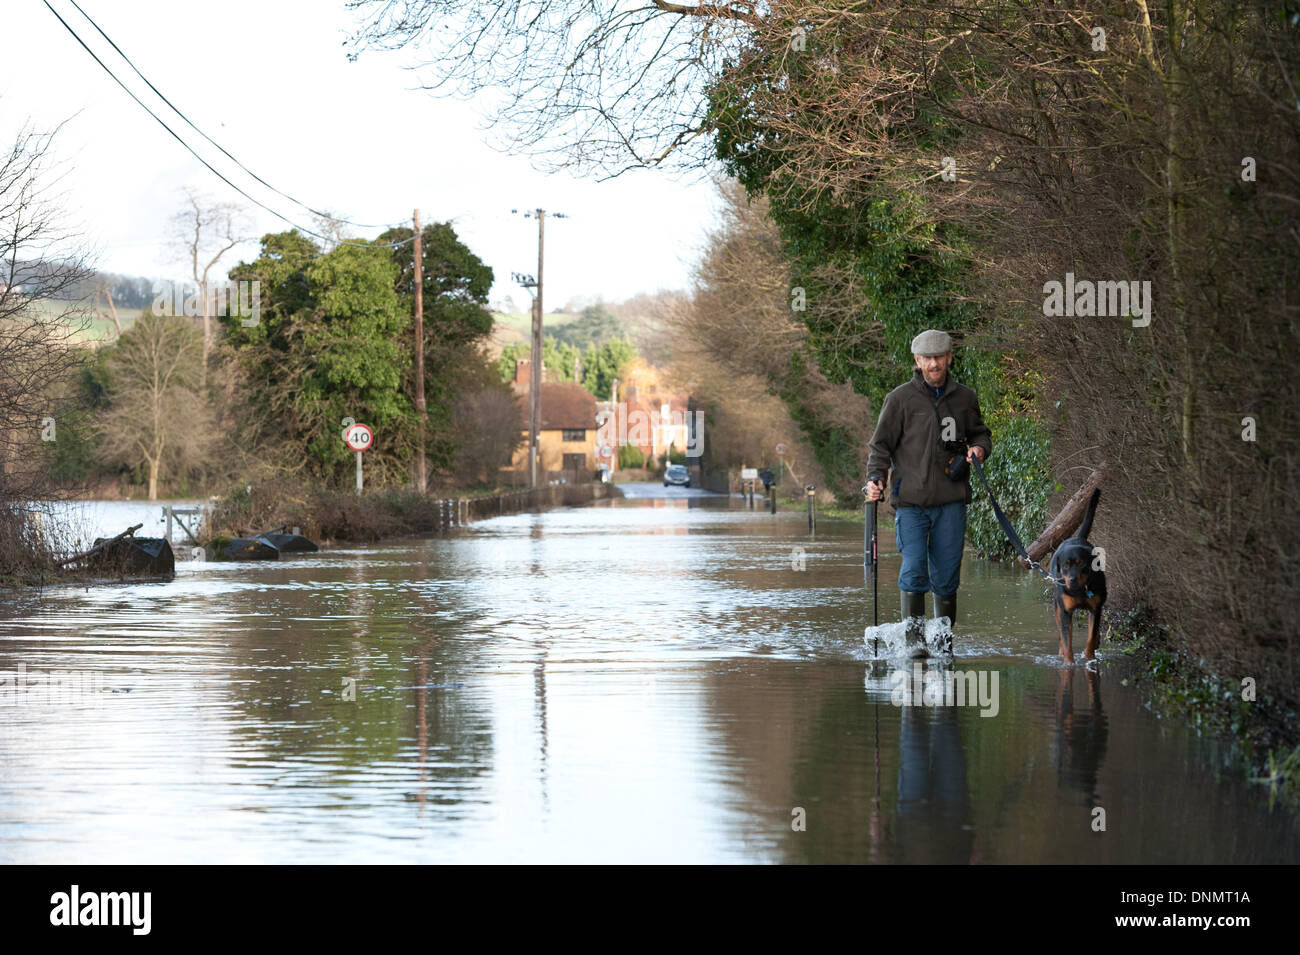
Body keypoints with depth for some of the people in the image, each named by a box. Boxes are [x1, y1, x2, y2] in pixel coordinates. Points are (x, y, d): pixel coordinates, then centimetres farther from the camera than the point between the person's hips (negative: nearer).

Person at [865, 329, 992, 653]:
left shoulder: (964, 398, 11)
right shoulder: (900, 399, 1)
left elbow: (980, 433, 26)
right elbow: (881, 444, 4)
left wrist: (979, 448, 3)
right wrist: (875, 478, -11)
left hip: (951, 501, 3)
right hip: (911, 500, -3)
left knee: (946, 573, 4)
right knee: (914, 569, -12)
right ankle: (914, 636, -4)